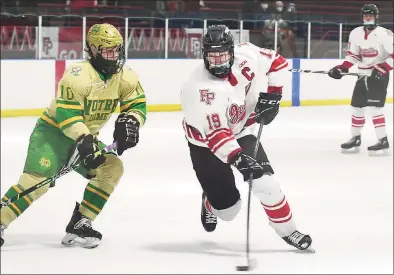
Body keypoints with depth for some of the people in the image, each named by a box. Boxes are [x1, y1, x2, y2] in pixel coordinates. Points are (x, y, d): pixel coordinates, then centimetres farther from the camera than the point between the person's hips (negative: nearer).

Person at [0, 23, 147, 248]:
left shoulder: (125, 76, -3)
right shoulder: (78, 75, -25)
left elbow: (137, 104, 3)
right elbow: (66, 114, -28)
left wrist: (129, 121, -18)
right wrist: (82, 139, -39)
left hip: (86, 136, 7)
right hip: (53, 131, -7)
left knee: (112, 168, -12)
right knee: (37, 180, -24)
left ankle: (79, 225, -7)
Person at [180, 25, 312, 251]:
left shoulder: (247, 56, -20)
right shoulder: (199, 88, -35)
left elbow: (277, 62, -1)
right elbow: (215, 134, -39)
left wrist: (271, 95, -9)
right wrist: (239, 159, -50)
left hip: (240, 131, 4)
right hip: (206, 142, -4)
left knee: (265, 183, -13)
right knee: (228, 207, 0)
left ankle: (287, 230, 7)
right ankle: (211, 203, 37)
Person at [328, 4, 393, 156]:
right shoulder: (356, 33, 4)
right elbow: (353, 55, 11)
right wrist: (342, 68, -3)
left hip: (379, 75, -7)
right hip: (363, 75, 7)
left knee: (374, 107, -17)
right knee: (356, 107, 10)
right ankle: (355, 139, 24)